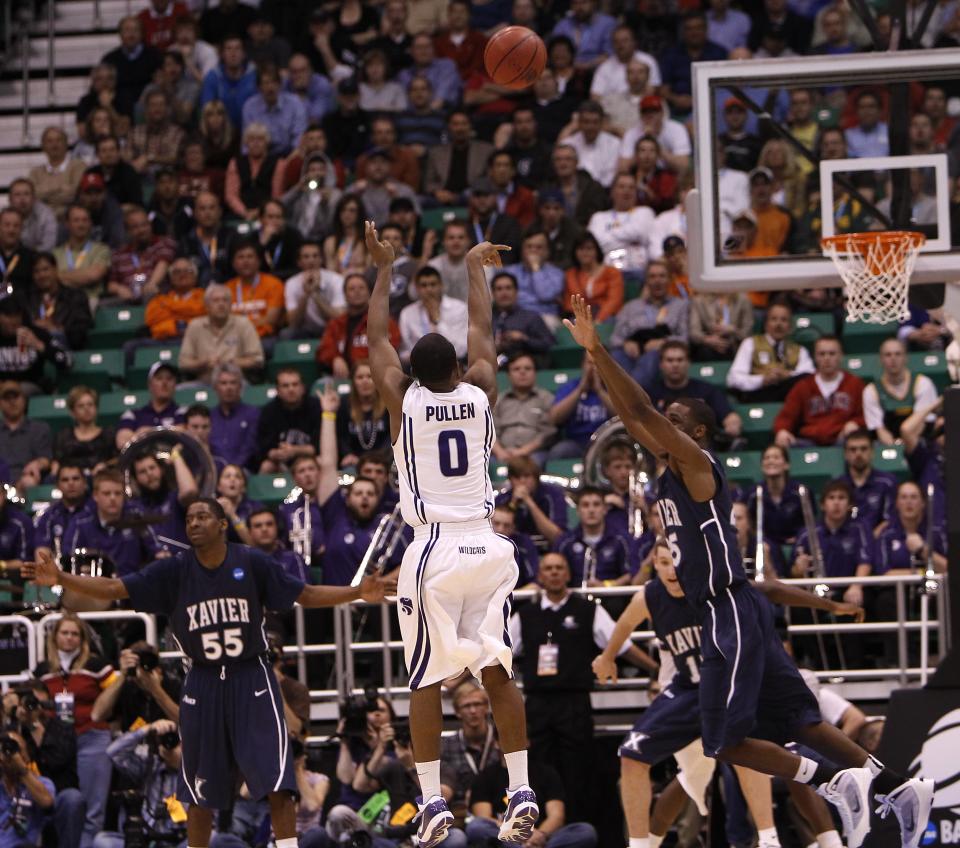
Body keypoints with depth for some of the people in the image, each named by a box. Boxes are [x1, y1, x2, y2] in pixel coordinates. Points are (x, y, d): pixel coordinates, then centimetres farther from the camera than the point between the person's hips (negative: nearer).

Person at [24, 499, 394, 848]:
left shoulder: (252, 564, -6)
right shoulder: (175, 570, -3)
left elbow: (304, 595, 2)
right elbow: (115, 588, -9)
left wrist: (359, 593, -8)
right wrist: (60, 578, -22)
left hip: (252, 678, -2)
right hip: (202, 683, 2)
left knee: (276, 780, -13)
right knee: (201, 790, 9)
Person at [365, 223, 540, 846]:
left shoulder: (402, 400, -3)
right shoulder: (481, 392, 2)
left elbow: (377, 336, 11)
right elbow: (484, 331, 19)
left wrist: (385, 269, 23)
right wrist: (475, 268, 33)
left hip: (433, 550, -2)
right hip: (487, 546, 2)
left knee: (427, 679, 3)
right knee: (499, 672, 5)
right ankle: (521, 792, -3)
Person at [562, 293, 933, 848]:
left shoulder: (697, 464, -10)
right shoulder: (675, 467, 14)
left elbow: (641, 412, -19)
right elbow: (632, 416, 19)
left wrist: (598, 350, -20)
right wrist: (594, 356, 12)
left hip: (731, 613, -10)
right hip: (725, 614, 10)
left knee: (726, 742, -8)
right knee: (799, 721, 9)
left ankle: (835, 783, -11)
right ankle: (896, 788, 6)